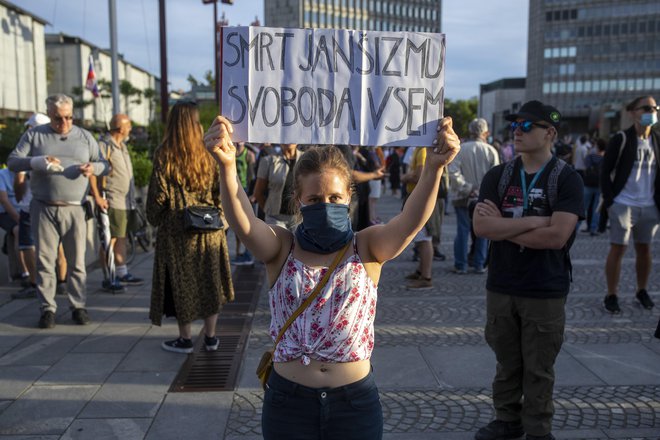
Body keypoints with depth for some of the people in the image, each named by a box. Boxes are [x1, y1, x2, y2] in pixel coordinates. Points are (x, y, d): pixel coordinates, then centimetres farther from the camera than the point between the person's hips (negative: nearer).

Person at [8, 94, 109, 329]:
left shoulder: (85, 137, 11)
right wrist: (37, 162, -17)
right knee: (44, 260, 1)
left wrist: (93, 168, -11)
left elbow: (104, 165, 14)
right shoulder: (34, 135, 8)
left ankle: (78, 306, 11)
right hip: (43, 208, 0)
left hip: (74, 209, 1)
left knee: (77, 260, 2)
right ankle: (47, 308, 8)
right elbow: (12, 161, 3)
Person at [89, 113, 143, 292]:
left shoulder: (122, 146, 18)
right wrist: (97, 197, -20)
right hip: (112, 202, -9)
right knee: (110, 239, -5)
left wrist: (132, 198, 22)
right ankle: (108, 278, 1)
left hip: (127, 202, 9)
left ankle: (122, 273, 24)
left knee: (122, 237, 15)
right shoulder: (104, 145, -11)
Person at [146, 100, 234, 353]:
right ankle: (210, 337, 21)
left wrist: (154, 219, 9)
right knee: (210, 280, 12)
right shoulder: (209, 154, -3)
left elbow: (158, 194, -8)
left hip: (176, 229, -2)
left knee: (180, 282, 9)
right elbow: (220, 192, -2)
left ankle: (185, 339, 17)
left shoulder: (164, 155, -9)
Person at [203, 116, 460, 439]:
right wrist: (226, 166, -42)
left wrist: (434, 167, -39)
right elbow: (243, 223, -24)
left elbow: (411, 221, -22)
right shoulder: (282, 248, -5)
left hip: (355, 400, 0)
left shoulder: (366, 248, -5)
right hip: (288, 400, 0)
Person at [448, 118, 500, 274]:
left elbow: (453, 172, -14)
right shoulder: (491, 151, -5)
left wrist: (467, 188, -8)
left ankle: (460, 265, 9)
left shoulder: (460, 148, -6)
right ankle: (479, 265, 14)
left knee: (463, 231, 6)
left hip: (464, 198, 0)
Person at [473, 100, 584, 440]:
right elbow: (481, 226, -10)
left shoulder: (566, 179, -7)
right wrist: (533, 221, -17)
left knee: (539, 368, 9)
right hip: (500, 288, 3)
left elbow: (557, 236, -19)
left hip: (546, 292, -3)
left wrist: (503, 226, -12)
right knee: (507, 363, 15)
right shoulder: (497, 176, 3)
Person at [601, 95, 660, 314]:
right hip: (624, 204, -4)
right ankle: (611, 295, 9)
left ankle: (642, 291, 29)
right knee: (618, 249, -1)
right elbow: (606, 172, -5)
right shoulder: (621, 139, -7)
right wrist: (609, 200, -11)